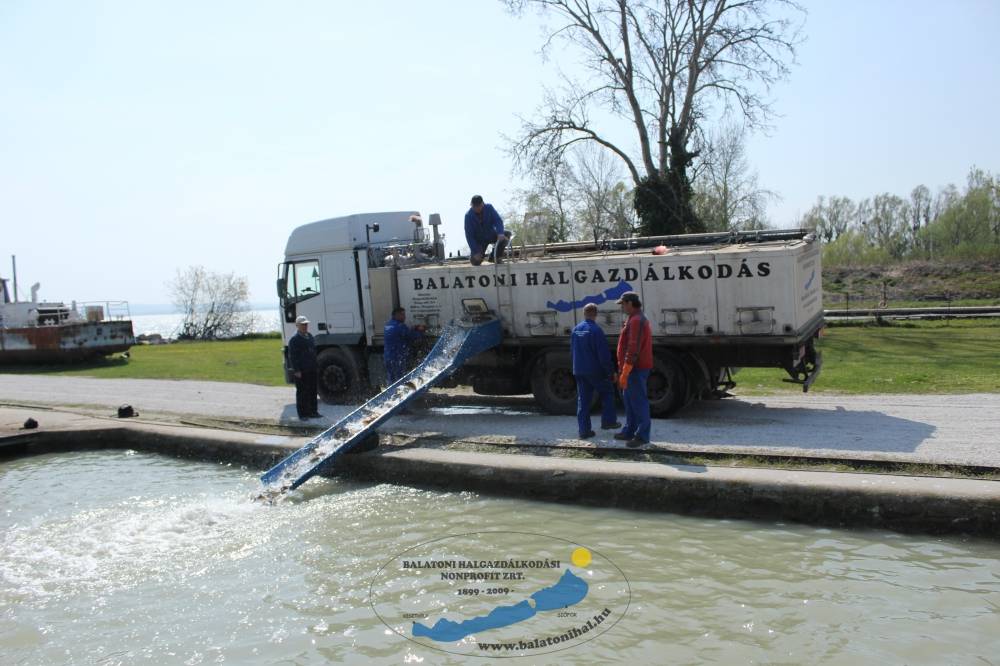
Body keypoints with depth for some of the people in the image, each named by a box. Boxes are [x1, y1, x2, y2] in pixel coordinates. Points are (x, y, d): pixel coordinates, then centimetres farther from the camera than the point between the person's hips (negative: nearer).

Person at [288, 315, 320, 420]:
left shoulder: (310, 336, 13)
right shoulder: (294, 339, -10)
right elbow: (292, 356, -13)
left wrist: (316, 367, 16)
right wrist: (296, 371, -17)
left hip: (312, 370, 7)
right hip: (301, 372, -7)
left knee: (313, 391, 11)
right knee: (302, 392, 0)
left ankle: (313, 412, 19)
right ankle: (302, 414, 6)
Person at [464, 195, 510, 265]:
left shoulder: (489, 208, -13)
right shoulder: (468, 216, -18)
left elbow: (498, 220, -20)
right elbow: (469, 236, -18)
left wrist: (500, 233, -41)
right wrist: (475, 252, -25)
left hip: (491, 235, 2)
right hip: (479, 240, -2)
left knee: (507, 234, -25)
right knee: (475, 261, -20)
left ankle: (498, 257, -8)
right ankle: (481, 254, 20)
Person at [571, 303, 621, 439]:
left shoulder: (576, 330, 7)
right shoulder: (596, 330, -16)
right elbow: (604, 354, -17)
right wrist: (610, 370, -10)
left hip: (578, 370, 6)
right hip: (595, 370, -6)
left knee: (583, 399, 7)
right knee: (607, 392, 15)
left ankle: (584, 430, 5)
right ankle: (608, 421, 12)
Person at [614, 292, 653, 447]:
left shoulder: (636, 320, -17)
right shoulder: (636, 319, 18)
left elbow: (633, 348, -23)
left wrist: (625, 371, -23)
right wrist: (625, 368, 23)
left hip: (636, 369, -11)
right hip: (635, 368, 11)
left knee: (638, 401, -6)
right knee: (629, 399, 17)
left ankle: (642, 435, -2)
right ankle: (630, 431, 25)